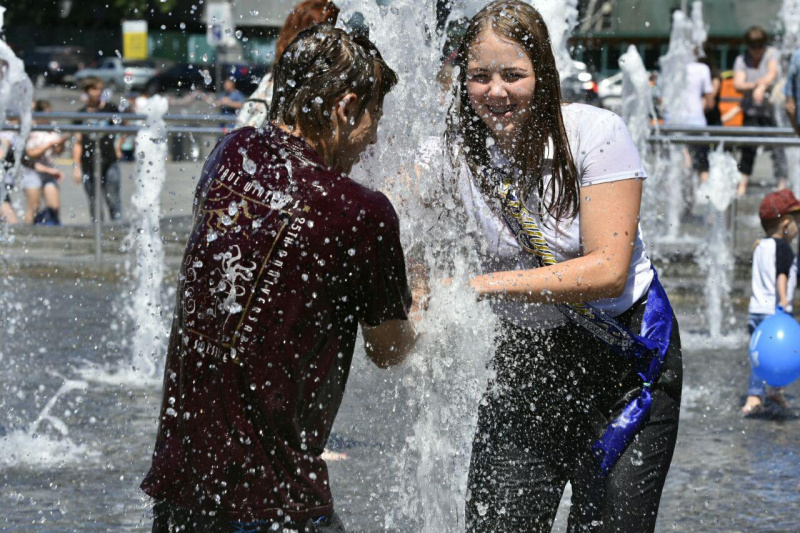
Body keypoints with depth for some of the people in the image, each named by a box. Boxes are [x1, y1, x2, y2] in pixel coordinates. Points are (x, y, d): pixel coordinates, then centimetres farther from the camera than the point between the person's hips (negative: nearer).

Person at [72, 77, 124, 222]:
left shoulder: (110, 109, 4)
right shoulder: (81, 114, 7)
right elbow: (77, 142, 8)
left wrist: (118, 147, 10)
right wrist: (76, 166, 3)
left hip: (109, 161, -1)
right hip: (89, 165, 1)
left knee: (113, 199, -6)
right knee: (94, 203, 5)